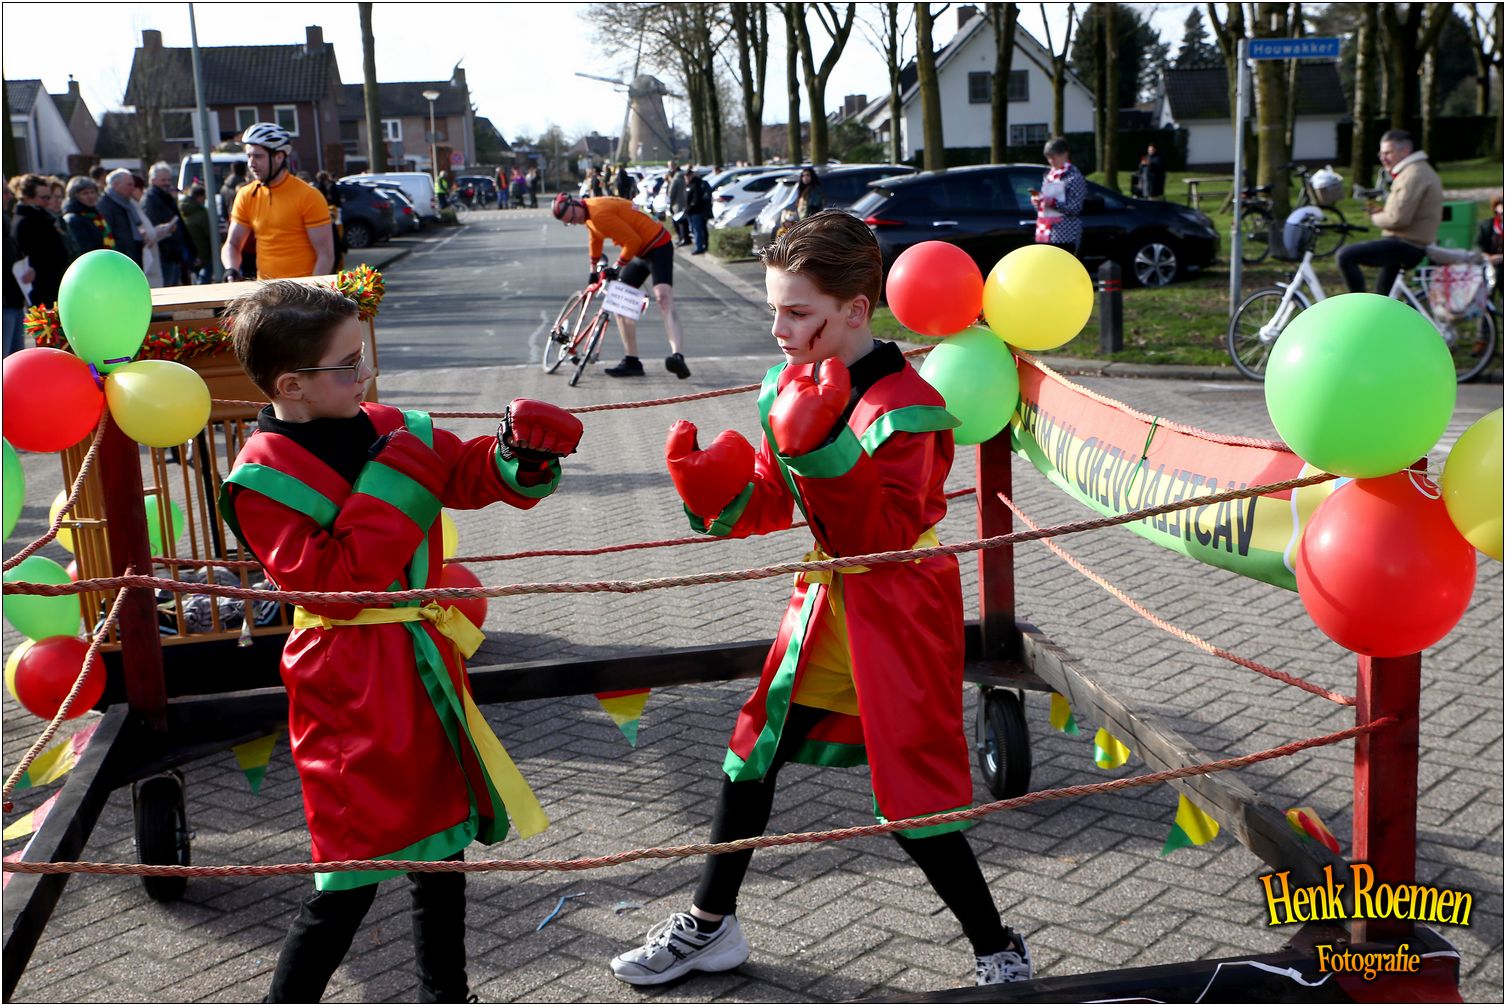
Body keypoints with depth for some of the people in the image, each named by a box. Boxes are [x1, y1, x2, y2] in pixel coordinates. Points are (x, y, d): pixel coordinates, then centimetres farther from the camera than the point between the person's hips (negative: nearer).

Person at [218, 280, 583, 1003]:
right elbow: (334, 581, -21)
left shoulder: (387, 429, 3)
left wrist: (520, 454, -13)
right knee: (351, 875, -4)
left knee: (442, 834, 17)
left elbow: (473, 474, 9)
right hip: (350, 690, -7)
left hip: (424, 664, 7)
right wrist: (394, 491, -22)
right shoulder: (261, 480, -14)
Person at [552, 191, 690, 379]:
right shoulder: (589, 215, 8)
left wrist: (616, 268, -13)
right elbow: (597, 239, 29)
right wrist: (593, 270, 37)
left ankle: (678, 357, -45)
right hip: (641, 252, 10)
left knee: (663, 298, -27)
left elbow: (633, 242, -23)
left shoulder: (600, 213, -23)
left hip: (658, 247, -10)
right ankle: (632, 362, 10)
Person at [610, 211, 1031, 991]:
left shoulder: (903, 407, -23)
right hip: (828, 598, 8)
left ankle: (1000, 955, 19)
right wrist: (716, 492, -13)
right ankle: (708, 927, 32)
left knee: (911, 797, -2)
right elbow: (773, 500, 7)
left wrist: (824, 446, -41)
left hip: (899, 615, -7)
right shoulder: (791, 386, 0)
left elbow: (883, 538, -30)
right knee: (752, 754, 13)